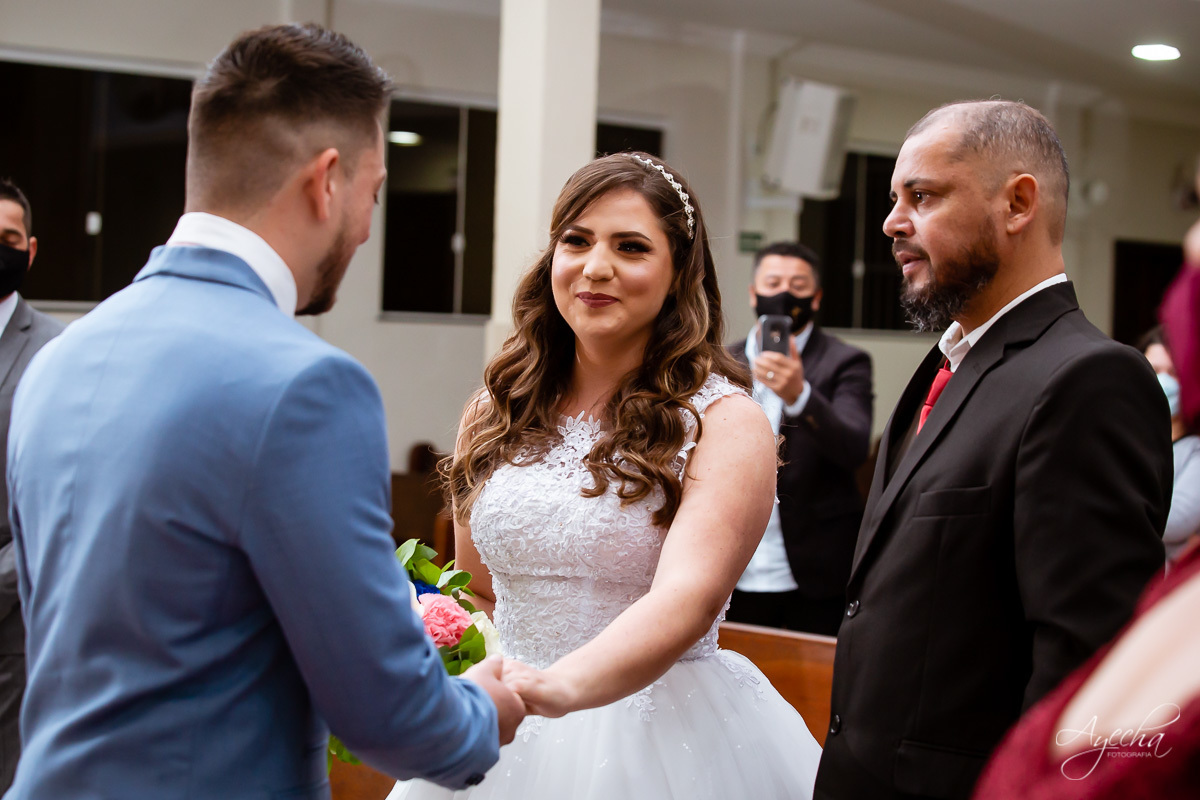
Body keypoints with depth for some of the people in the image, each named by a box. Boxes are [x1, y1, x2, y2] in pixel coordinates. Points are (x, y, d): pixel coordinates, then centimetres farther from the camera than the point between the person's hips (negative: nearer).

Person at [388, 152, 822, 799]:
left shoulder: (723, 420, -12)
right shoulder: (499, 411, 3)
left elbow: (687, 596, -28)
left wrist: (559, 686, -42)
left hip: (667, 741, -4)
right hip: (505, 738, 4)